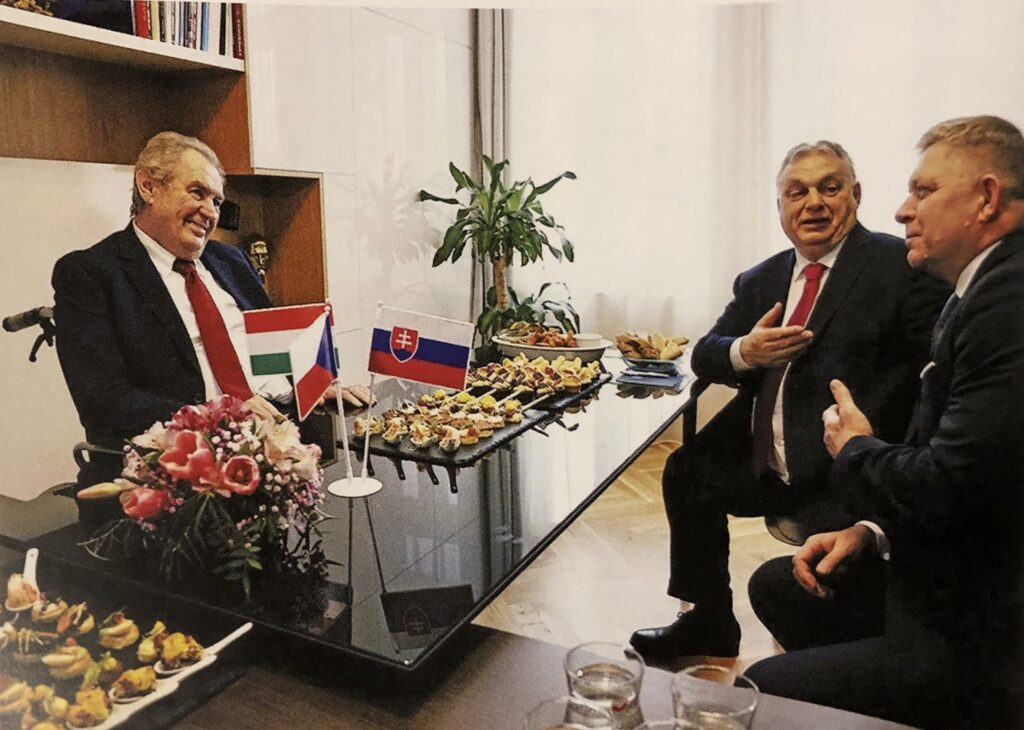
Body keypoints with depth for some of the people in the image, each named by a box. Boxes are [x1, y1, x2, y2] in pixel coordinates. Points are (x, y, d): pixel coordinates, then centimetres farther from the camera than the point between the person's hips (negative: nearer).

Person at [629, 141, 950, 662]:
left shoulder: (902, 265, -6)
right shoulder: (760, 281, 14)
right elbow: (704, 356, 12)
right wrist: (744, 351, -12)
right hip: (762, 462, 7)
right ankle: (709, 623, 36)